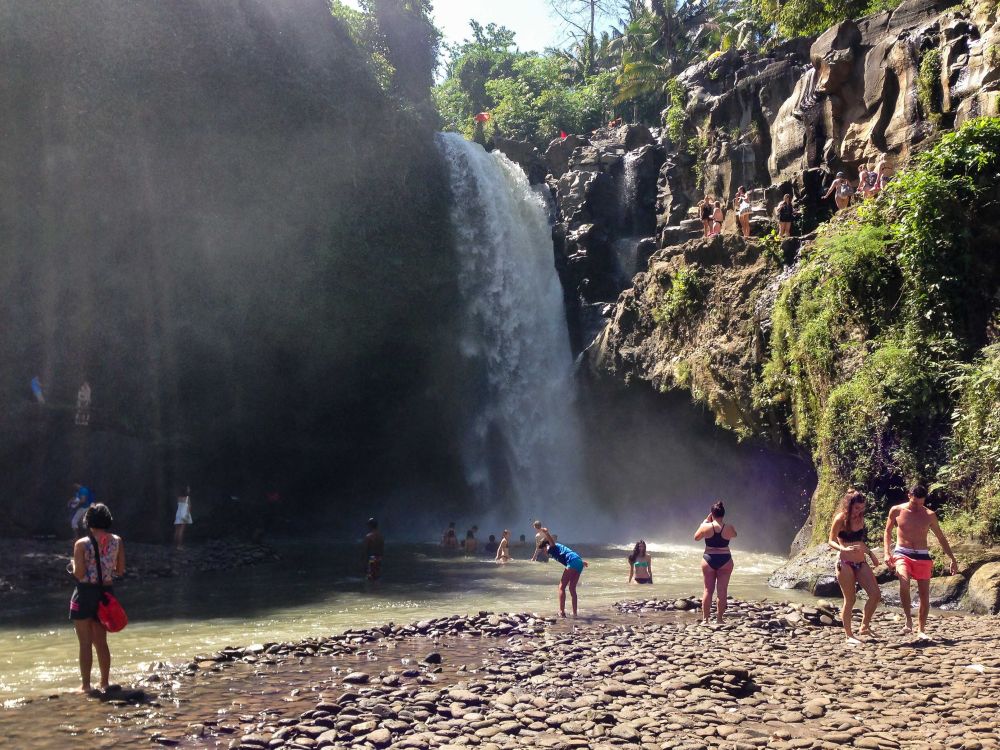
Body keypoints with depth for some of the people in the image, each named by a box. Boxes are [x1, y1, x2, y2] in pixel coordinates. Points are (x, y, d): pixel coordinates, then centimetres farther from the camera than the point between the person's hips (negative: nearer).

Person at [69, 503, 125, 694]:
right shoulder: (117, 541, -2)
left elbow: (79, 574, -14)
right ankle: (104, 683, 20)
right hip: (105, 593, 4)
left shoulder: (82, 544, -12)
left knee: (86, 642, 4)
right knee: (101, 641, 16)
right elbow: (120, 570, 2)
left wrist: (73, 565, 6)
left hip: (85, 593, -4)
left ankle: (85, 685, 8)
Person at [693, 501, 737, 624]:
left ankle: (705, 618, 8)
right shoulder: (729, 528, -9)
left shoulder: (706, 527, -10)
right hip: (725, 560, 0)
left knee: (708, 590, 7)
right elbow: (734, 535, 14)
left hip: (709, 559, 0)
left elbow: (696, 538, 8)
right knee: (722, 591, 6)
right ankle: (719, 618, 10)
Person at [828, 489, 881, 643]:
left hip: (861, 563, 6)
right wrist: (843, 548, -28)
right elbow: (831, 541, -10)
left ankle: (864, 627, 12)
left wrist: (870, 554, 20)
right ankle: (849, 635, 9)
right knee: (850, 599, -3)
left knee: (876, 595, -5)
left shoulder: (860, 519, 10)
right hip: (845, 563, -6)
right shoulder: (840, 519, -9)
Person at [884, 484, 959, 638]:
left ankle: (921, 629, 15)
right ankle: (908, 619, -18)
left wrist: (953, 559, 12)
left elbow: (941, 538, 12)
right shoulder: (896, 511, -2)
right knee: (904, 582, -30)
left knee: (925, 594, 1)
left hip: (922, 556, 2)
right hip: (902, 554, -2)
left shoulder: (929, 515, 2)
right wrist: (887, 553, -1)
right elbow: (888, 532, 11)